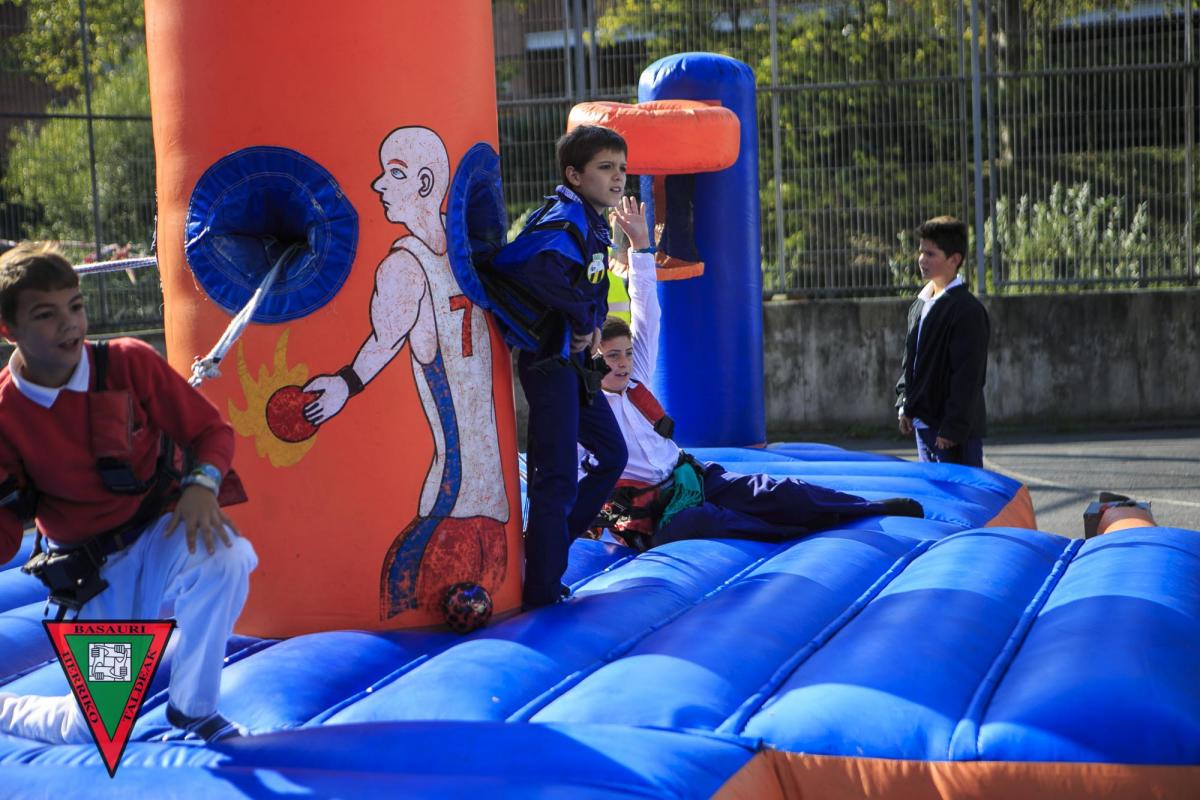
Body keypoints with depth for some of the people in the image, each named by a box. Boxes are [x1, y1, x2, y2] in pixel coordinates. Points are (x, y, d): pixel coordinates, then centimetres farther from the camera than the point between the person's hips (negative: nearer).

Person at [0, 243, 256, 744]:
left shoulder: (129, 362, -13)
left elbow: (211, 431, -4)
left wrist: (202, 483, -24)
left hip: (159, 534, 1)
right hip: (89, 573, 0)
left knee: (224, 560, -35)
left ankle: (193, 708, -13)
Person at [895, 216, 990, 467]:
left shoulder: (968, 310, -15)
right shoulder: (920, 304, 12)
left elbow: (968, 375, -18)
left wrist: (953, 428, -20)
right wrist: (905, 407, 15)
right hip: (924, 423, 9)